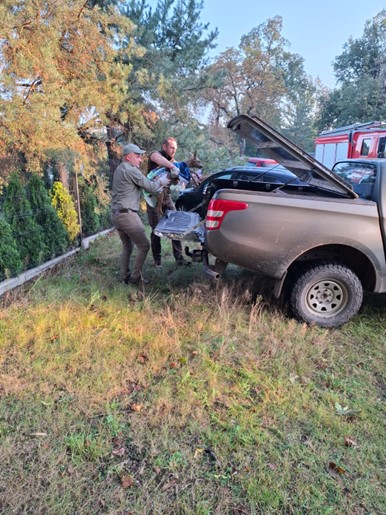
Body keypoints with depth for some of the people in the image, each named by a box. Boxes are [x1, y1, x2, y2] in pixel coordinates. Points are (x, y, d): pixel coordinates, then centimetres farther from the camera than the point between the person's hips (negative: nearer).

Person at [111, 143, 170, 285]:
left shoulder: (119, 169, 18)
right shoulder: (131, 170, -12)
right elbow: (151, 187, -10)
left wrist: (157, 184, 7)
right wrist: (162, 182, 9)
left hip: (117, 214, 10)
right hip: (127, 215, -10)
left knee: (127, 246, 17)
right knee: (144, 245, -2)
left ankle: (125, 276, 19)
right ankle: (135, 277, 2)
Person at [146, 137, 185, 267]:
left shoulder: (173, 161, 13)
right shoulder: (155, 154, -6)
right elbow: (156, 158, -34)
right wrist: (172, 167, -48)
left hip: (167, 197, 5)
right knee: (156, 230, 0)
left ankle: (179, 257, 3)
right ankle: (157, 260, 11)